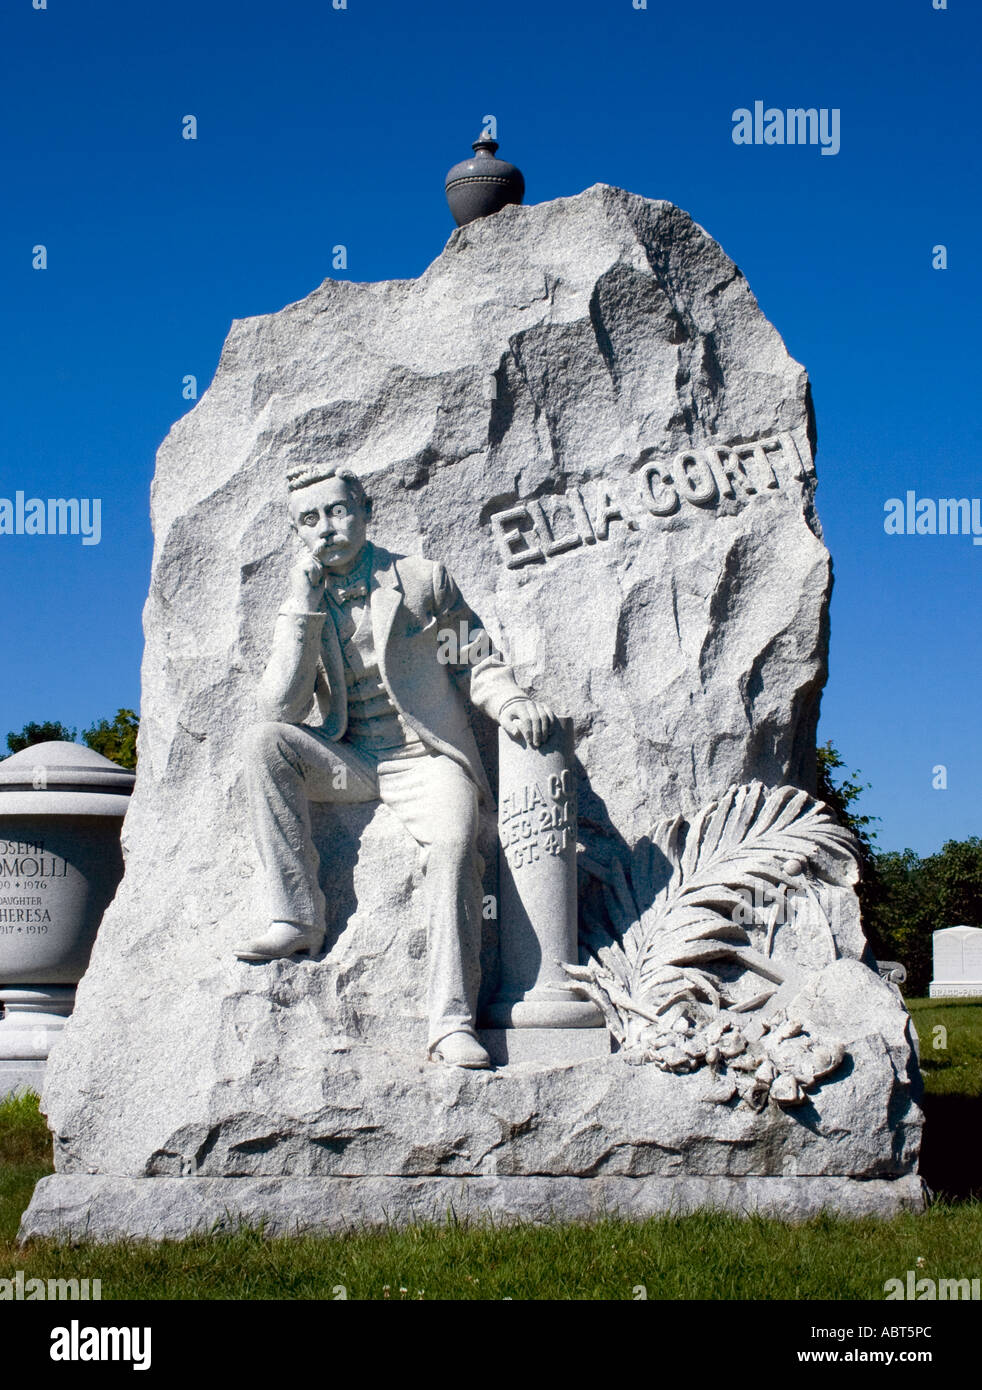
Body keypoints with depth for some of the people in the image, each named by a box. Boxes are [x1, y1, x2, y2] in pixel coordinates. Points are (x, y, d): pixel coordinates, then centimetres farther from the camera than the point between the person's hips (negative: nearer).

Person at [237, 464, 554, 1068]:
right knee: (266, 741, -24)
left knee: (454, 843, -33)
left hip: (427, 760, -3)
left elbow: (477, 663, 9)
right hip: (352, 762, 3)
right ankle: (299, 919, -21)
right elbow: (283, 711, -2)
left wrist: (513, 703, -15)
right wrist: (304, 607, -7)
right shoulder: (302, 605, 12)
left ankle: (454, 1023, -36)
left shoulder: (424, 580, 7)